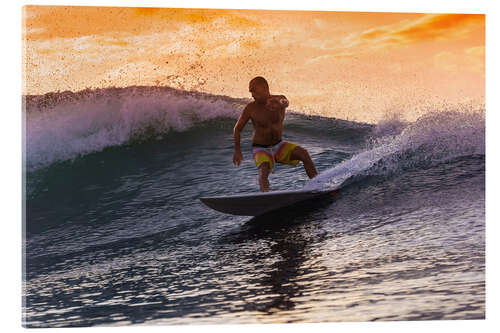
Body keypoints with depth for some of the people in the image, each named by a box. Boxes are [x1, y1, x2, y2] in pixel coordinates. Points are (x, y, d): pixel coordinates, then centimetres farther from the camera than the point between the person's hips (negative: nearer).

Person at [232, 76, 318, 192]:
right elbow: (237, 129, 1)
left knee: (303, 153, -20)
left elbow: (285, 102, -37)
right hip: (260, 149, -2)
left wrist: (280, 104, -62)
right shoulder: (251, 108, -12)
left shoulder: (279, 99, -9)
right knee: (264, 170, -32)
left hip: (279, 145, 2)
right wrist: (237, 151, -5)